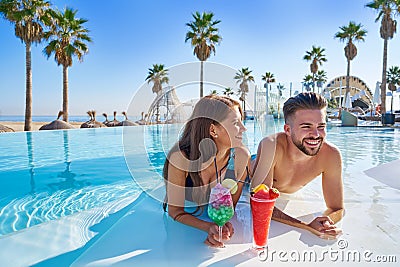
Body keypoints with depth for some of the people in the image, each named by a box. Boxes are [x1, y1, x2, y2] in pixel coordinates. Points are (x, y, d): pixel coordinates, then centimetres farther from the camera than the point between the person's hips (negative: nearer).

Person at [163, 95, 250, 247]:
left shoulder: (240, 156, -16)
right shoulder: (181, 156, -24)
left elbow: (231, 205, -5)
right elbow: (175, 211, -16)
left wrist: (223, 224, -25)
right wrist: (208, 227, -31)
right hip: (184, 224, -1)